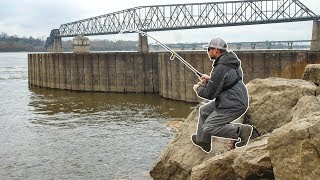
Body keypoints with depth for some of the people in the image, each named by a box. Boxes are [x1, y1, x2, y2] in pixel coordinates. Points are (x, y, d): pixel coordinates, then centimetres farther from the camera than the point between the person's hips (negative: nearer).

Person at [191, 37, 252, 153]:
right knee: (204, 111, 18)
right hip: (236, 99, 10)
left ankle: (241, 130, -6)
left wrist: (198, 89, 2)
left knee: (208, 128, -5)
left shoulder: (220, 68, -23)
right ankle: (202, 141, 28)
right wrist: (210, 79, 18)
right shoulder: (231, 62, 7)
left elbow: (210, 94, -17)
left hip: (233, 106, -10)